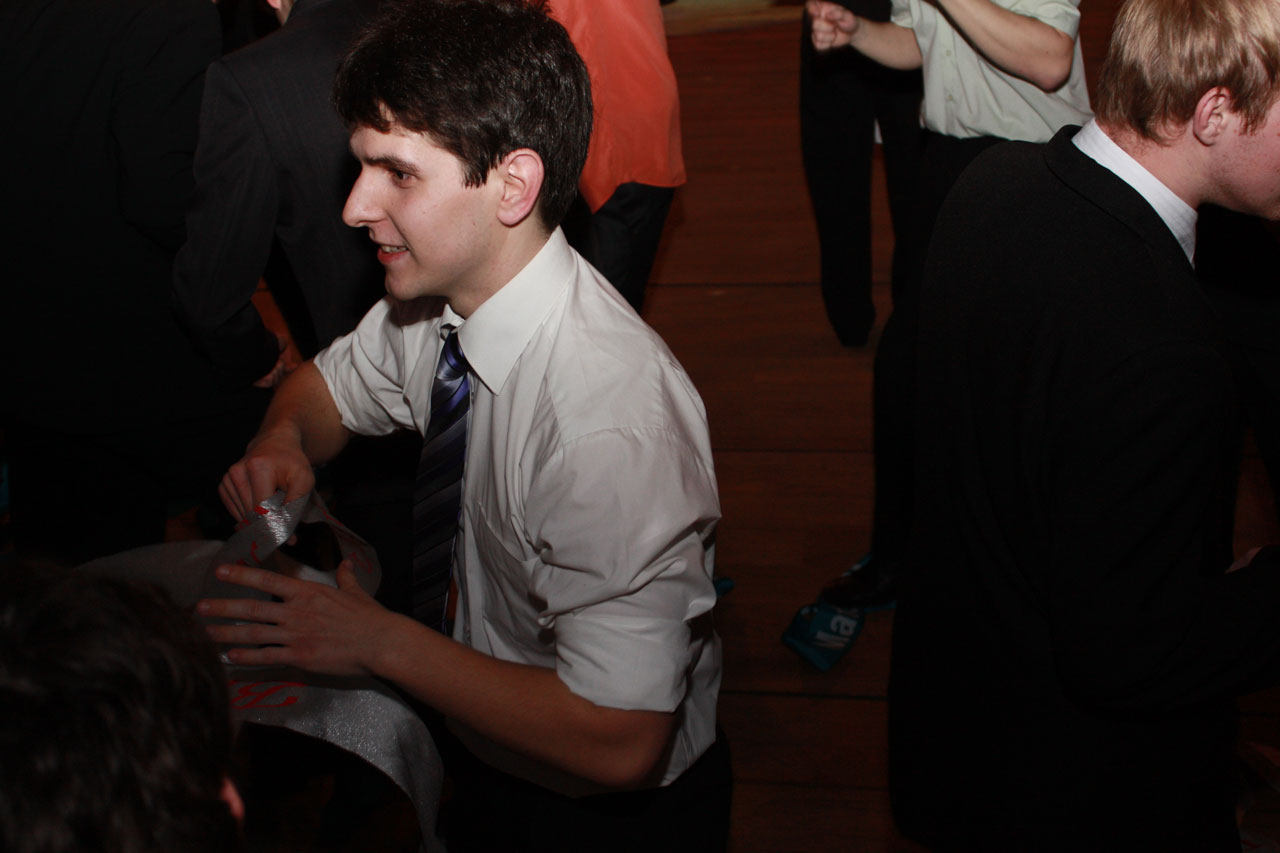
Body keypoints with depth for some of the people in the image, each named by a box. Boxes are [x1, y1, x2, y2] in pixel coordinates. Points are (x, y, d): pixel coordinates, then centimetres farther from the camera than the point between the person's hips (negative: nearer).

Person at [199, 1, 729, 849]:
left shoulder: (612, 426, -35)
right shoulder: (433, 301, -12)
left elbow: (616, 745, -33)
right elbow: (327, 385, 11)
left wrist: (380, 643, -25)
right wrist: (282, 445, -12)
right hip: (472, 747, 6)